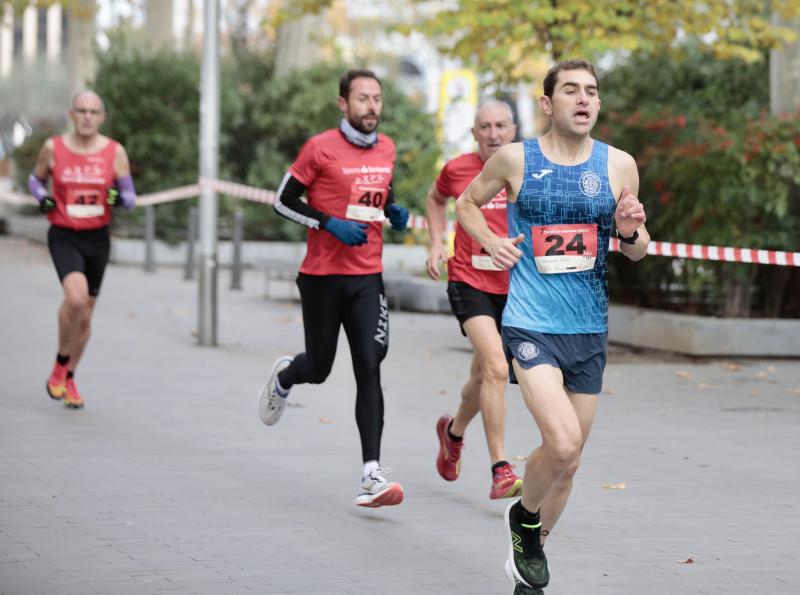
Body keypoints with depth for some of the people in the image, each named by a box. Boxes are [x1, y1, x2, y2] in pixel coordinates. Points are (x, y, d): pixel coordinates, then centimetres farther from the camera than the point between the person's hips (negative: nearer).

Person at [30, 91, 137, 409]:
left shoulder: (115, 152, -2)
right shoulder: (53, 148, -3)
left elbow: (131, 198, 2)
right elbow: (35, 179, 14)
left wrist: (119, 198, -21)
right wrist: (42, 198, -7)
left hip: (97, 239, 3)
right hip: (64, 237, -3)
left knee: (85, 314, 10)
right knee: (76, 297, -27)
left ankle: (69, 378, 31)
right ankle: (60, 365, -5)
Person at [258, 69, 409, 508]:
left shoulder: (387, 149, 8)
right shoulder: (321, 149, -9)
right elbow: (283, 201, -4)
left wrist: (393, 212, 3)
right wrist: (330, 224, -16)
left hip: (368, 278, 3)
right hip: (323, 275, -3)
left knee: (369, 370, -9)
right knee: (318, 368, 8)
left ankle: (371, 476, -14)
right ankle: (284, 376, 48)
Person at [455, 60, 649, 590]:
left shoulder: (618, 165, 2)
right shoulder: (515, 159, -3)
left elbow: (638, 251, 12)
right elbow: (467, 203, 15)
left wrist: (630, 232, -12)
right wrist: (492, 242, -4)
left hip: (589, 330, 4)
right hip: (531, 323, -4)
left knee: (568, 461, 11)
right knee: (563, 443, -22)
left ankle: (529, 550, 34)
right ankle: (524, 516, 8)